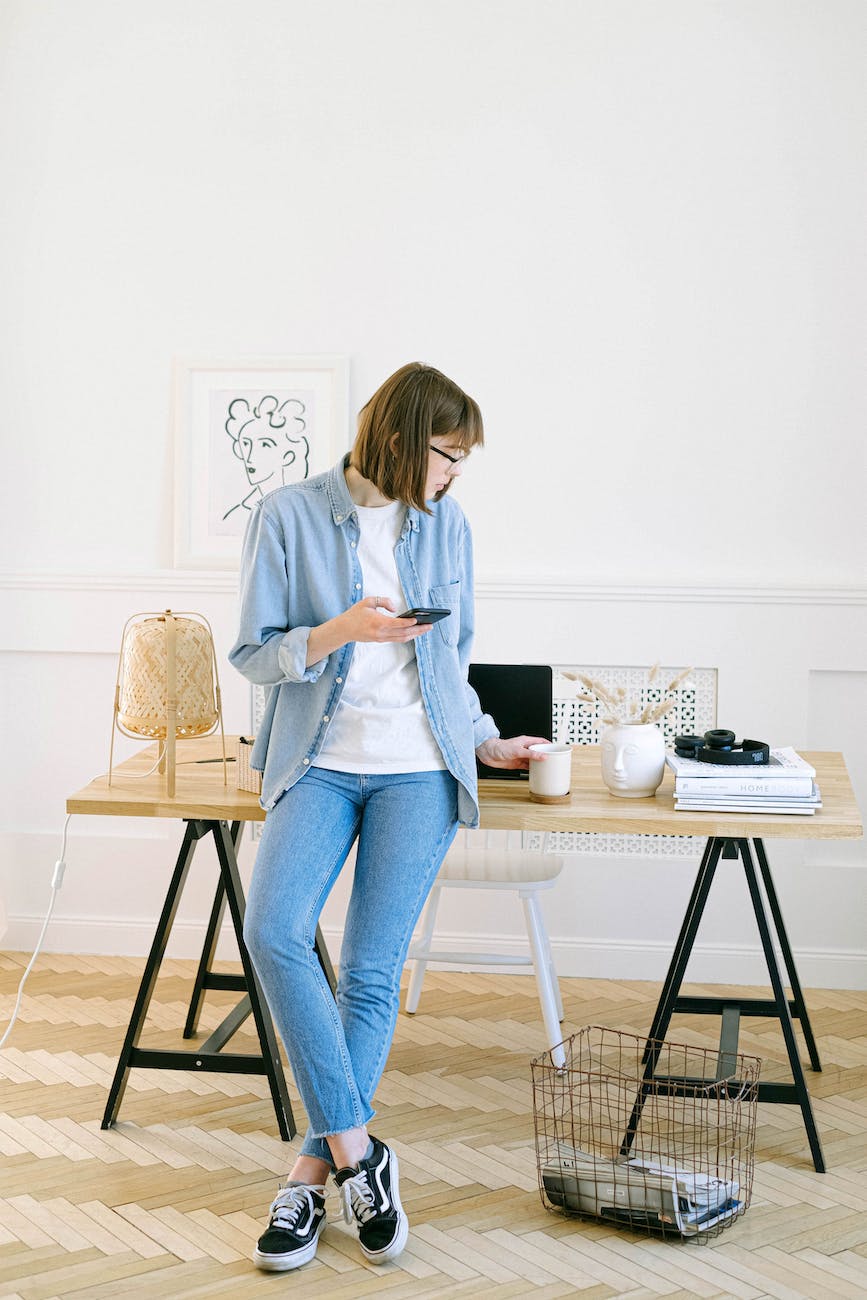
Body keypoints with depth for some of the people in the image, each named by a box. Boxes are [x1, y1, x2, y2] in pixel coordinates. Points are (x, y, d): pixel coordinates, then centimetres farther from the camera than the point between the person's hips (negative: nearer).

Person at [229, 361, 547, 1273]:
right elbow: (252, 652, -2)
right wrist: (338, 630, -16)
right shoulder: (289, 516, -1)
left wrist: (486, 743, 19)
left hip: (418, 769, 2)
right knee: (274, 932, -23)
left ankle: (314, 1173, 4)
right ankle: (355, 1149, -13)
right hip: (319, 762, -1)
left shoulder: (447, 527, 10)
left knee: (371, 974, -6)